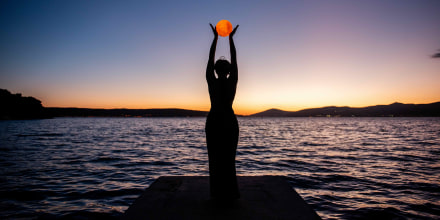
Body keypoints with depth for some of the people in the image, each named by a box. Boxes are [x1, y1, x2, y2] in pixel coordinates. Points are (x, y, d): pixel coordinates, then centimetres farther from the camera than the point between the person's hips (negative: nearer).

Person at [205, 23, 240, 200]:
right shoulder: (232, 82, -6)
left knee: (215, 159, 8)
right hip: (229, 122, 1)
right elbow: (234, 60, 2)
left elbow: (210, 59, 1)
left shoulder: (212, 82, -7)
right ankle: (229, 193, 13)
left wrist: (215, 37, 7)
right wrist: (230, 38, 8)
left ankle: (217, 192, 14)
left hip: (213, 122, 0)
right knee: (229, 158, 9)